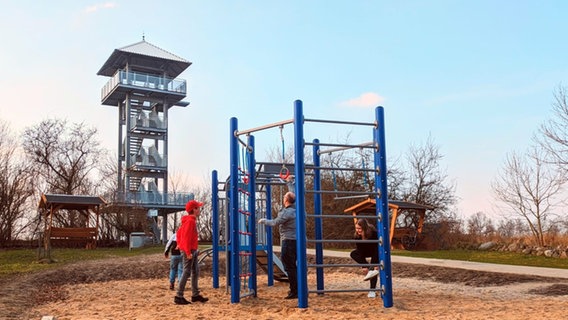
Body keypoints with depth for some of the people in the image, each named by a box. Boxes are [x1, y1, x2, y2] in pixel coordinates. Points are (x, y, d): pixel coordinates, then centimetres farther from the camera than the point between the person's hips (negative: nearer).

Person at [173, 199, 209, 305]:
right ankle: (179, 297, -3)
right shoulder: (190, 221, -16)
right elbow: (186, 237, -22)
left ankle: (195, 295, 21)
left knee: (196, 271, 14)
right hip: (189, 251, -10)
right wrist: (188, 252, -23)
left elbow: (179, 232, 21)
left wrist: (180, 245, 21)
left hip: (193, 250, 10)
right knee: (187, 272, -7)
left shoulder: (190, 220, 15)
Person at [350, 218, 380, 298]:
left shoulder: (373, 233, -36)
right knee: (353, 254, -16)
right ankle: (370, 270, -23)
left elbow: (377, 248, -33)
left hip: (378, 251, -5)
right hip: (368, 251, 5)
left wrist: (376, 264, -35)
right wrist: (364, 266, -24)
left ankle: (372, 290, -10)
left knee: (374, 268, -19)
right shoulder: (357, 236, -23)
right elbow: (360, 250, -20)